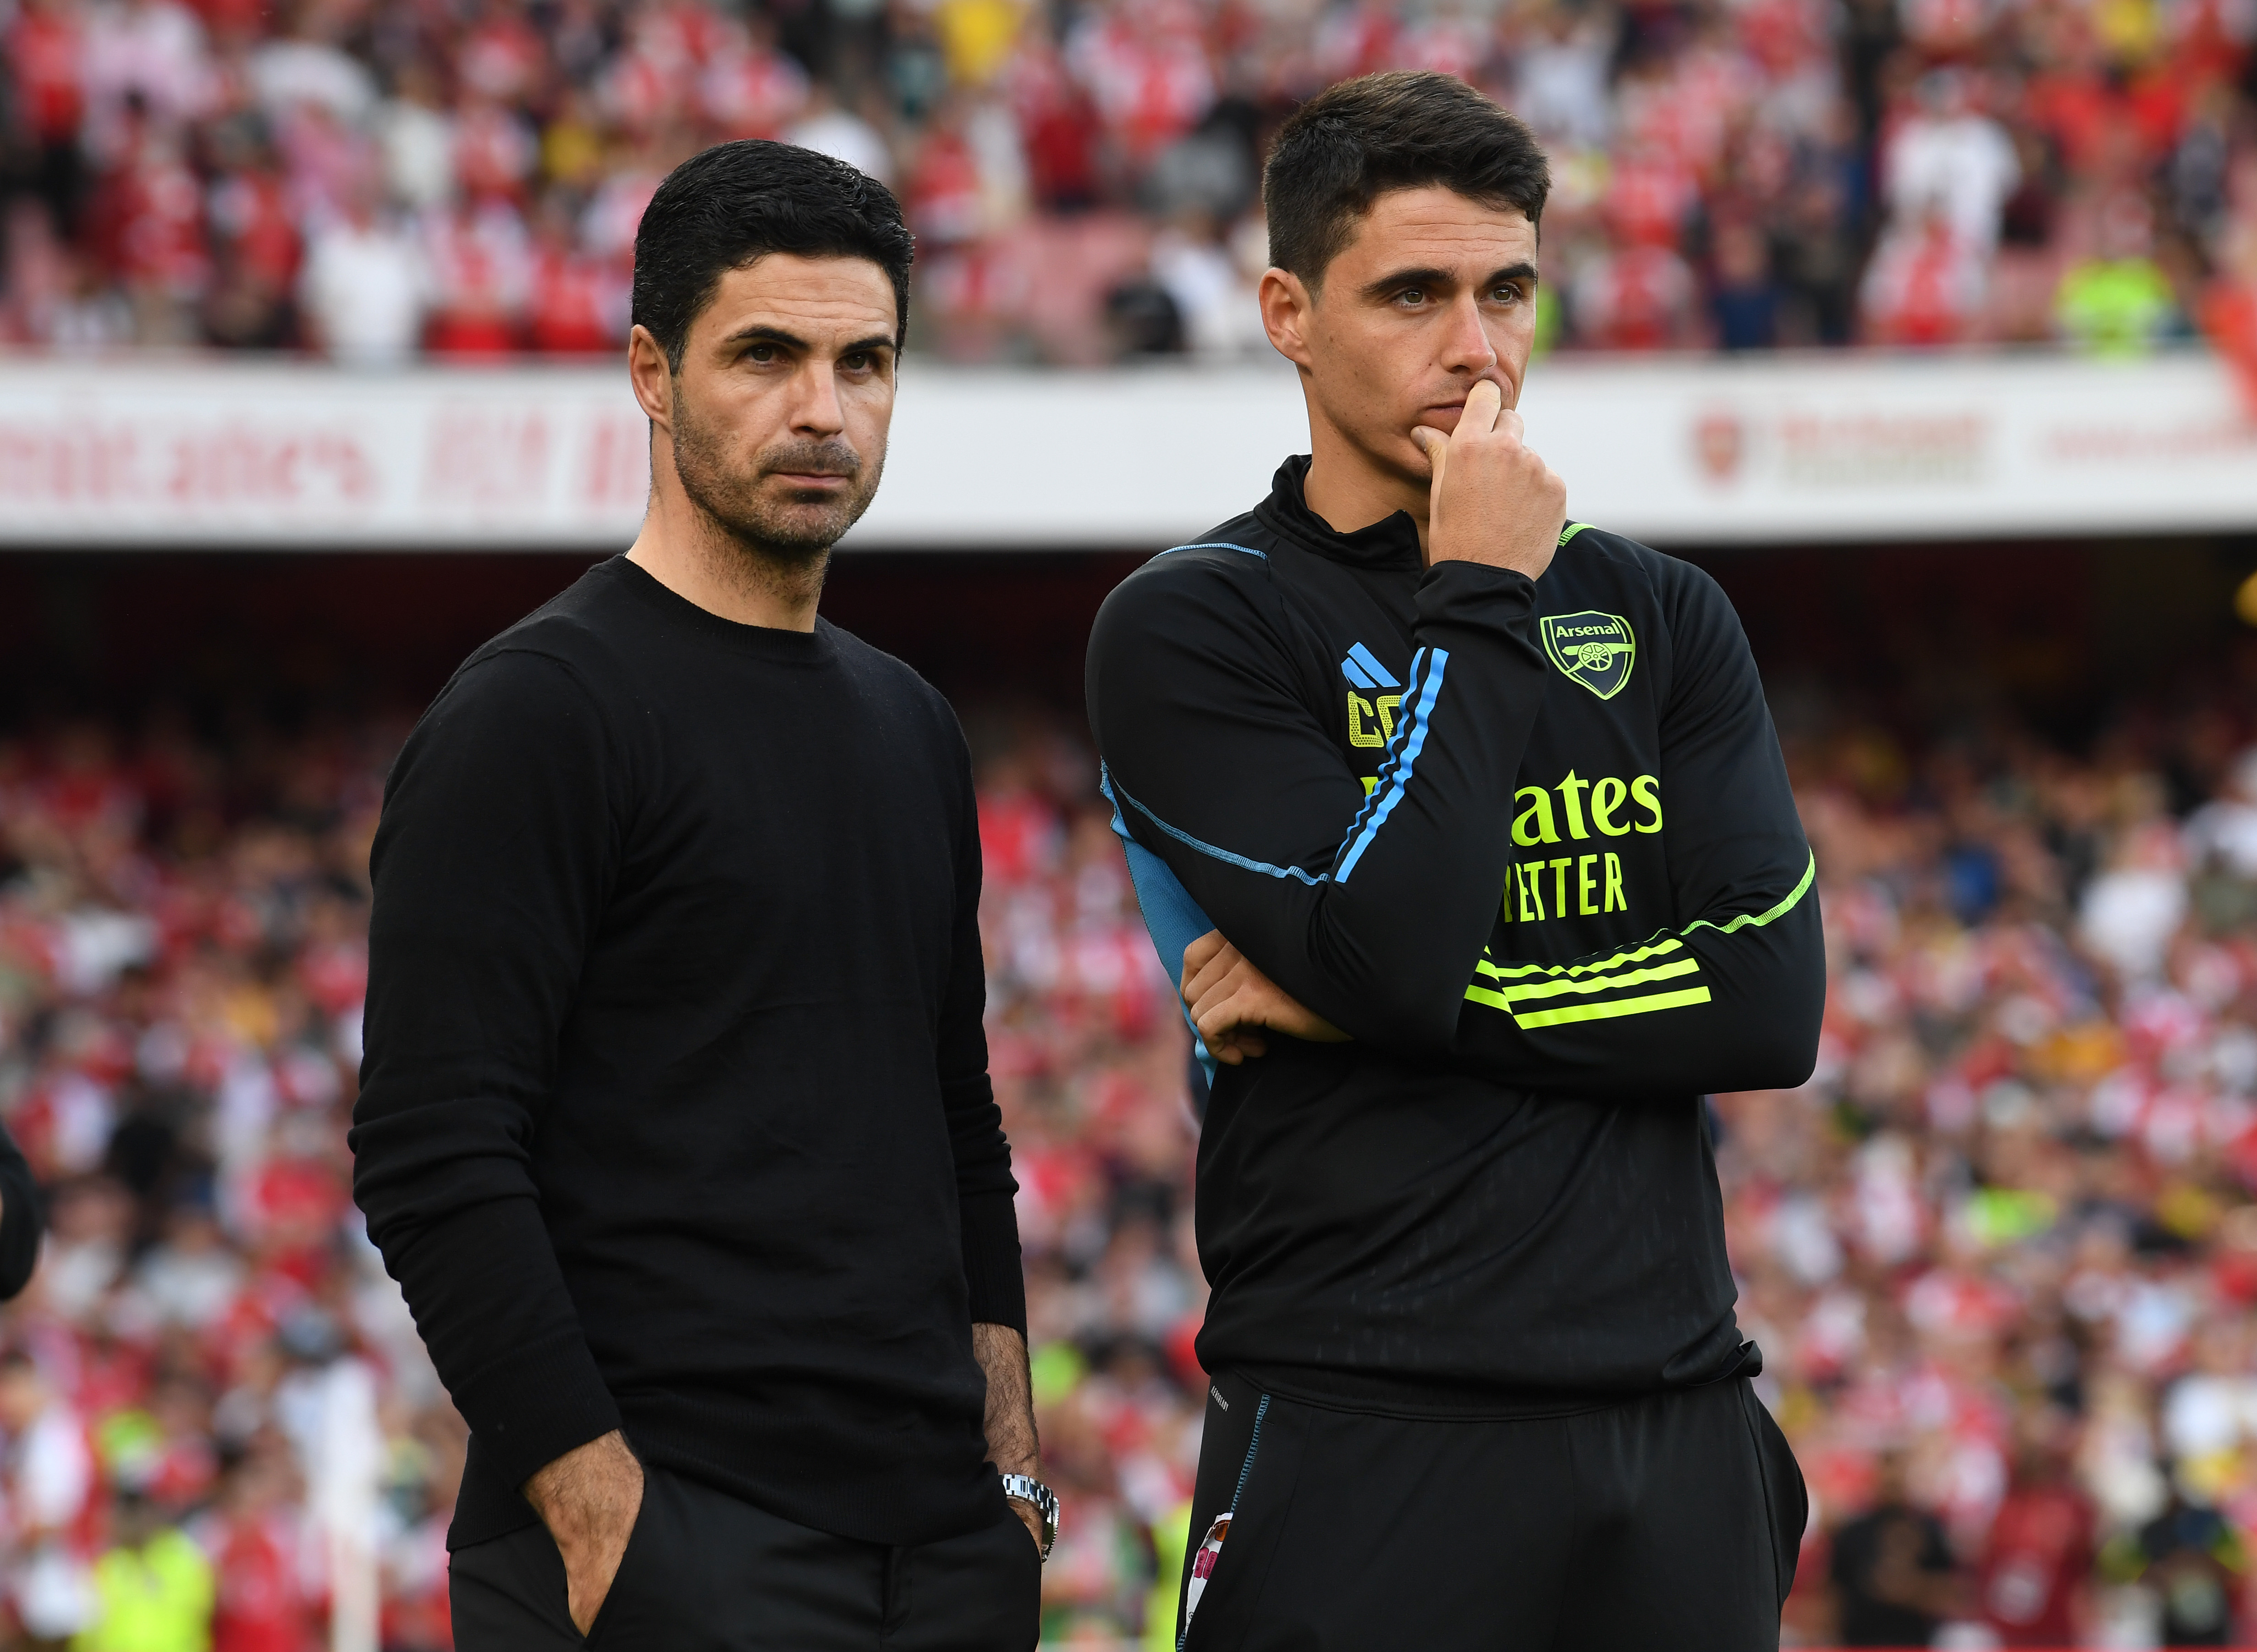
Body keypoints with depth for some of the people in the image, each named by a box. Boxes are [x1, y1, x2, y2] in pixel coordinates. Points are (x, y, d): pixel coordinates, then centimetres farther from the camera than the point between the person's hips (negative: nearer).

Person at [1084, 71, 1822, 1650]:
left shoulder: (1660, 616, 11)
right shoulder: (1192, 628, -2)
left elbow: (1772, 1003, 0)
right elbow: (1396, 949, -16)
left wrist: (1364, 999, -8)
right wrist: (1482, 603, -9)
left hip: (1680, 1420, 4)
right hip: (1367, 1443, -4)